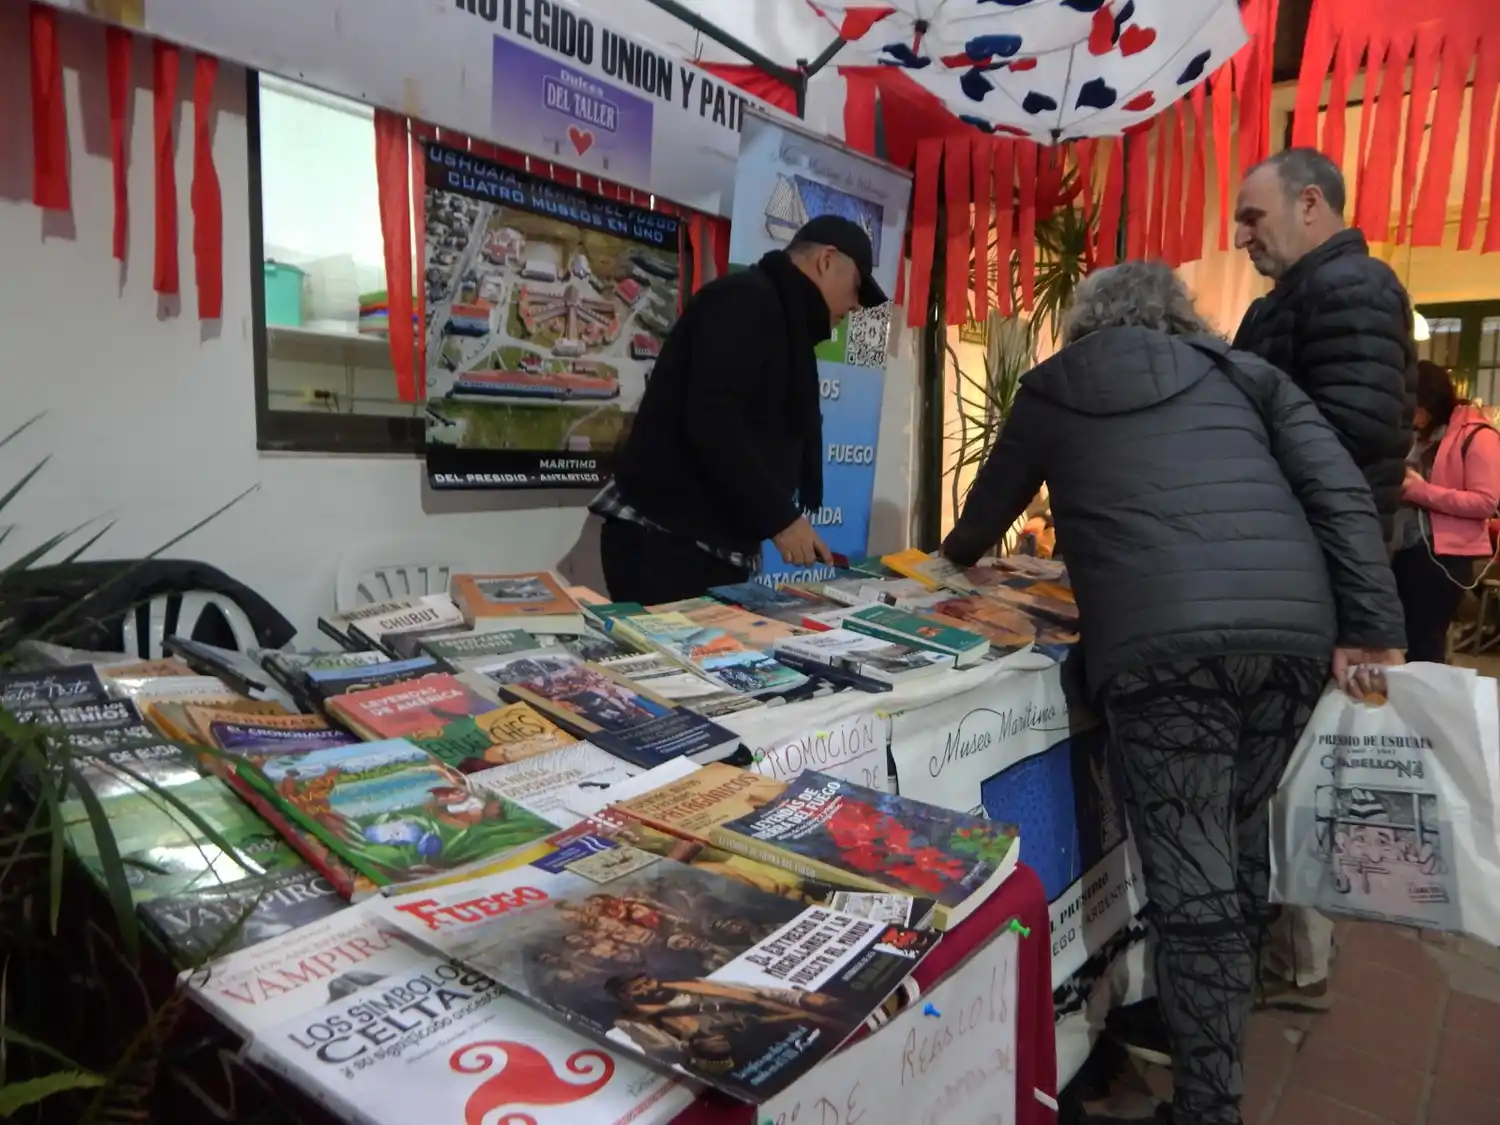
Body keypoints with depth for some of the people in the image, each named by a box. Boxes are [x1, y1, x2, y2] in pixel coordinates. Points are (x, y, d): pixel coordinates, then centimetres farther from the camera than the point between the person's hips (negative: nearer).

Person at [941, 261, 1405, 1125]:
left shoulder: (1054, 386, 19)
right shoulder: (1244, 373, 24)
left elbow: (993, 500, 32)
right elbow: (1341, 492, 10)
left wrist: (955, 559, 52)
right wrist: (1373, 627, 7)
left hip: (1162, 642, -4)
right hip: (1296, 628, 5)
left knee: (1194, 884, 0)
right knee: (1239, 841, 22)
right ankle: (1219, 1041, 39)